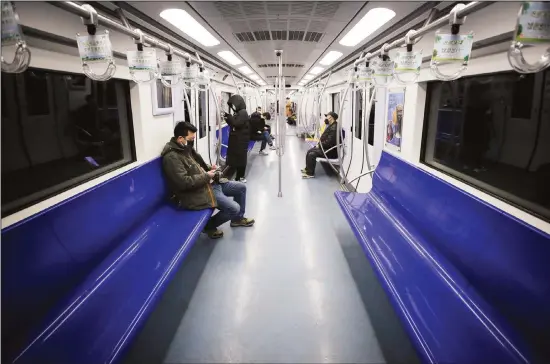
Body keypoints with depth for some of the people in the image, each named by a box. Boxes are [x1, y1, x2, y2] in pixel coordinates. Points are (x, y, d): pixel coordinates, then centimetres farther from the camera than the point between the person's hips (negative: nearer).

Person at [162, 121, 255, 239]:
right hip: (198, 192, -10)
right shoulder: (171, 156, -22)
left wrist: (209, 168, 4)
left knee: (241, 187, 14)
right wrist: (206, 176, -18)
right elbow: (184, 182, -29)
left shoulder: (187, 148, 8)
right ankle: (209, 226, 8)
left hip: (210, 183, 10)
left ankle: (238, 218, 34)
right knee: (234, 208, -17)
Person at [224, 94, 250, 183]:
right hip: (235, 139, 9)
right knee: (236, 157, 9)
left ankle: (241, 176, 6)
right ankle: (238, 176, 17)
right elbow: (233, 125, 18)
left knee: (241, 157, -2)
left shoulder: (243, 112, -12)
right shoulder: (237, 113, 13)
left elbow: (237, 124, -22)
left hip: (241, 139, -9)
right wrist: (227, 118, 4)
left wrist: (229, 117, -11)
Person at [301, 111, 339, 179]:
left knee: (312, 154, -21)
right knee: (309, 151, 7)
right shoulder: (331, 126, 14)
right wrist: (319, 144, 2)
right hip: (326, 148, 11)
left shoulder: (334, 128, -21)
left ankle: (310, 173, -11)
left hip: (331, 151, -11)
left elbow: (329, 142, -27)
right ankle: (307, 169, 17)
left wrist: (320, 145, -15)